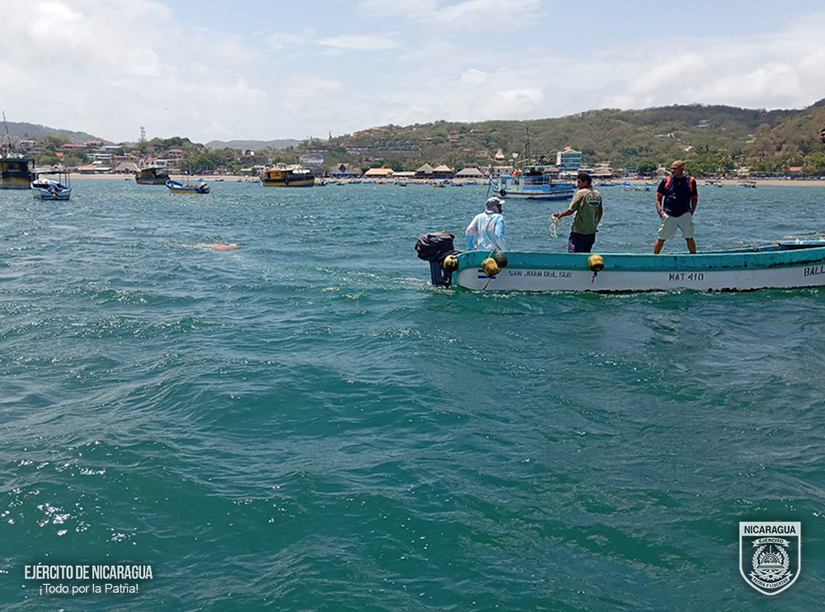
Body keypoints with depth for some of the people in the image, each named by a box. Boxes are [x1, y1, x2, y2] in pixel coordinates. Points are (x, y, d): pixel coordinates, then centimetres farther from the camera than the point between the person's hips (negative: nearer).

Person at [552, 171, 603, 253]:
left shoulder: (581, 193, -12)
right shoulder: (598, 194, 7)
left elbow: (571, 210, -13)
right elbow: (600, 212, 15)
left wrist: (560, 214, 3)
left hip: (579, 231, -7)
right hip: (592, 231, 7)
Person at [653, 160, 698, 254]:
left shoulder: (690, 181, 2)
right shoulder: (666, 181, 1)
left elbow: (694, 198, 11)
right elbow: (658, 198, 5)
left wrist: (692, 211, -1)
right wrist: (660, 210, -7)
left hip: (685, 214, 0)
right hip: (668, 214, 0)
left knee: (689, 238, 2)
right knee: (661, 238, 2)